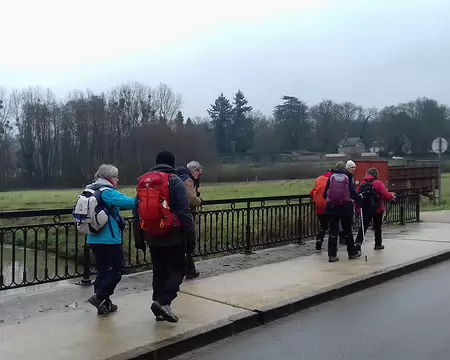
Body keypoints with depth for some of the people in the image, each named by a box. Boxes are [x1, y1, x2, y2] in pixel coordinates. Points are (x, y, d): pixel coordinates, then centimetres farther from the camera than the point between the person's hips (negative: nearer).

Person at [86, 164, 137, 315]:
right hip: (110, 239, -8)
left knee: (102, 270, 13)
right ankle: (99, 296, -5)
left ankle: (104, 304, 17)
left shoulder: (91, 191, 14)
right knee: (118, 268, 4)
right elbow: (128, 202, -26)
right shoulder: (108, 192, -13)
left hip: (94, 239, 8)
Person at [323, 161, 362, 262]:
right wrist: (359, 200, 10)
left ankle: (332, 254, 2)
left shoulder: (331, 177, 3)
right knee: (347, 230, 12)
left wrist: (328, 199, 21)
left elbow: (325, 192, 3)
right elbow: (353, 192, -3)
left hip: (332, 207, 1)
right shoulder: (347, 178, 1)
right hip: (345, 207, 0)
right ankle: (352, 252, 23)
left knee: (333, 230, 4)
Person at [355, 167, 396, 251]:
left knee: (364, 226, 6)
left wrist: (357, 208, 4)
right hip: (377, 209, -2)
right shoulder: (378, 183, -10)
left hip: (365, 209, 2)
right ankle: (378, 244, 24)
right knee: (377, 227, 14)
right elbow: (386, 195, -13)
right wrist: (392, 196, 9)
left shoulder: (362, 184, 0)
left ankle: (359, 241, -14)